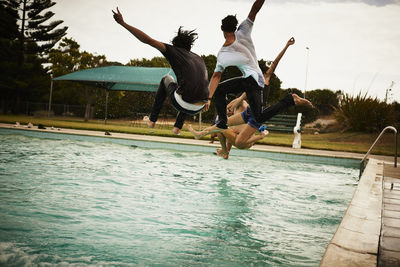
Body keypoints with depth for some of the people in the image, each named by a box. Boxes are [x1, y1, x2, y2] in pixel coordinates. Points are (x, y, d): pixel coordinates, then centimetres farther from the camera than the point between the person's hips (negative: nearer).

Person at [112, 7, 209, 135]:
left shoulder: (174, 50, 8)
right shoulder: (199, 59, 22)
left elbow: (147, 40, 0)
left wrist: (123, 23, 4)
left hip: (182, 104, -4)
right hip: (198, 108, 4)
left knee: (166, 79, 31)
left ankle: (152, 119, 35)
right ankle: (178, 126, 38)